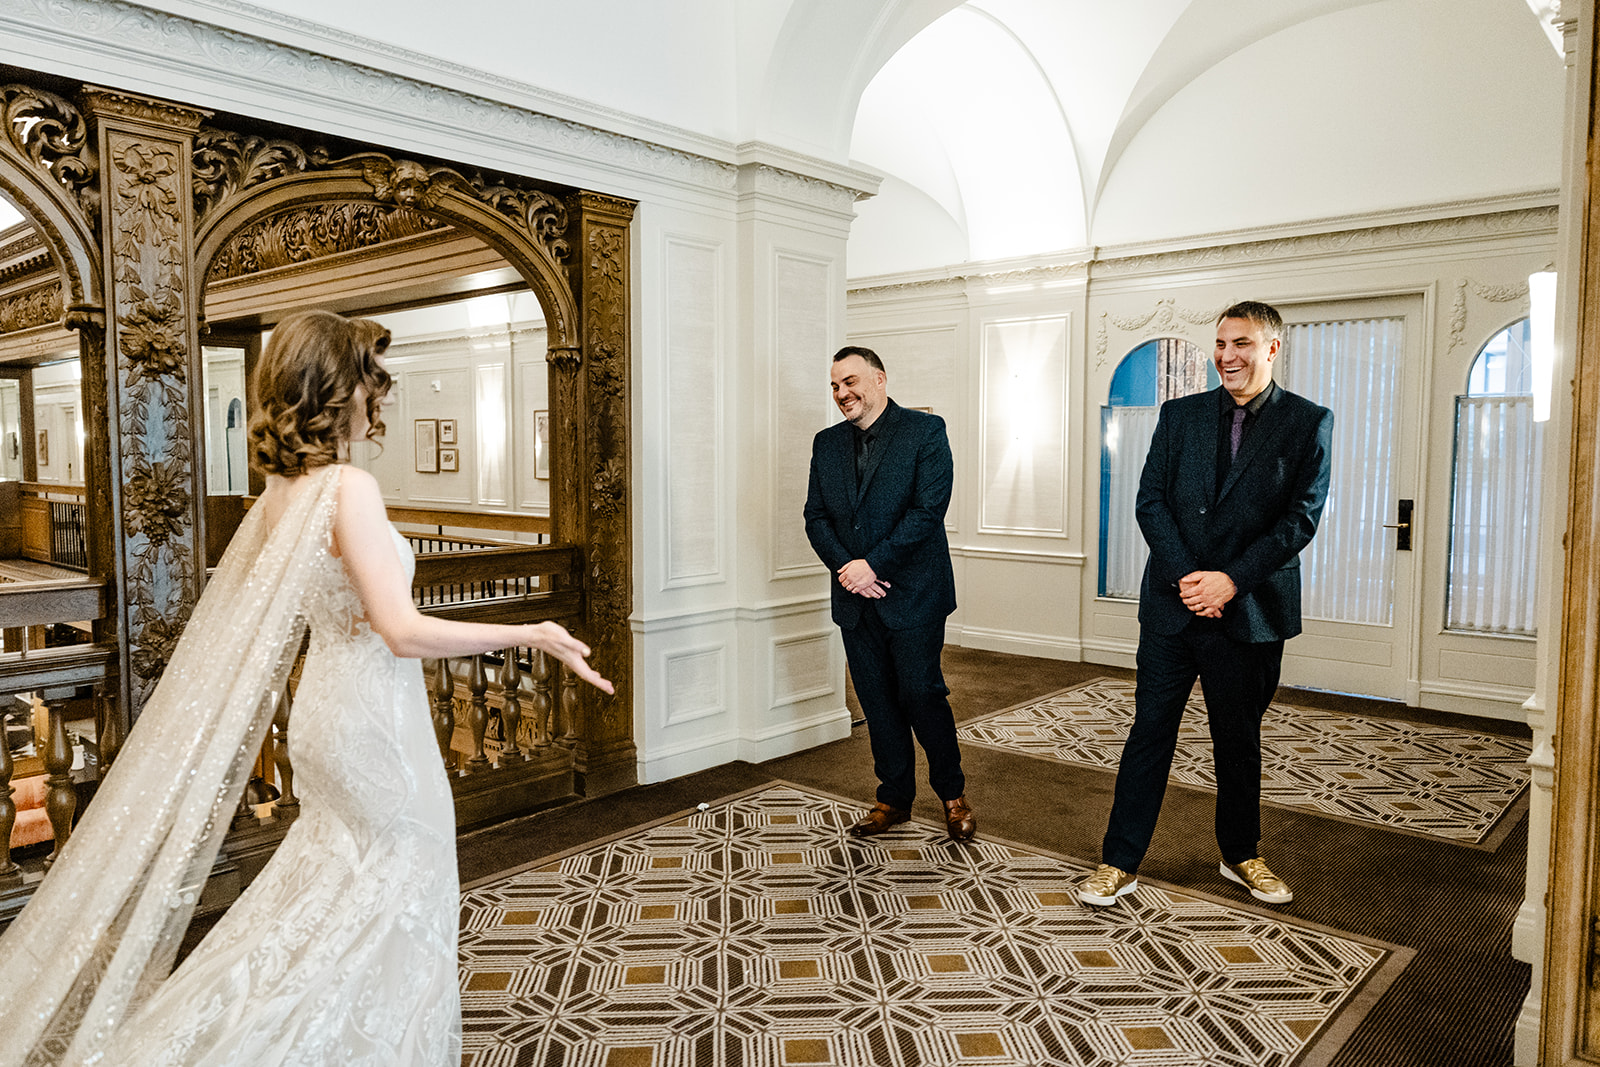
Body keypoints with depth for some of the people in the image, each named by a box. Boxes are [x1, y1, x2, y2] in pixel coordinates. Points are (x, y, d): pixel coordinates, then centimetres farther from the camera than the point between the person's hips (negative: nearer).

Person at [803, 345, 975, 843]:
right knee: (877, 703, 10)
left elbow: (928, 509, -14)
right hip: (855, 597, 5)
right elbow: (816, 517, 8)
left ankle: (952, 793, 20)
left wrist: (873, 564, -17)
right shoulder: (827, 443, 12)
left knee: (921, 694, -2)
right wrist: (845, 568, -9)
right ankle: (894, 798, 25)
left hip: (913, 593, -5)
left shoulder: (925, 430, -5)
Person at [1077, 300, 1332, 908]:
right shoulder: (1180, 415, 6)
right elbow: (1150, 501, 0)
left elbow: (1302, 517, -6)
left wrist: (1231, 579, -15)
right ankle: (1120, 863, 13)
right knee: (1149, 733, 4)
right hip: (1172, 605, 1)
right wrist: (1184, 577, -12)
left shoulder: (1308, 423, 0)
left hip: (1250, 611, -1)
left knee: (1239, 741, 14)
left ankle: (1240, 855, 34)